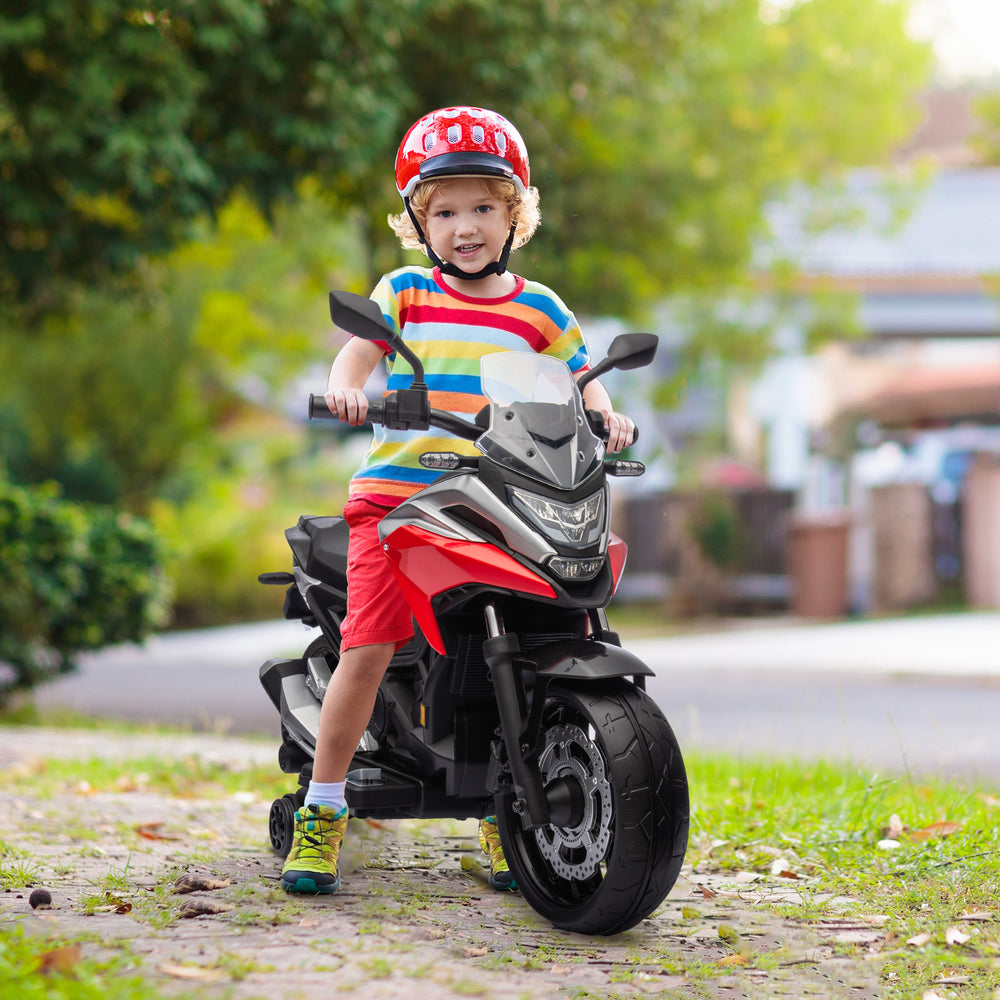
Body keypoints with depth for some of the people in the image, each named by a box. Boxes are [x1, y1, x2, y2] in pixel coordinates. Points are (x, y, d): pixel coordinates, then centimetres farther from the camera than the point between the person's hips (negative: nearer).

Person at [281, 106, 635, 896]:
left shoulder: (540, 311, 12)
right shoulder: (404, 291, 8)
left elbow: (582, 382, 13)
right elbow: (358, 351, -4)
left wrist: (605, 416, -10)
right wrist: (348, 387, -26)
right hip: (396, 494, -2)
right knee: (369, 644, -14)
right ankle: (322, 812, -1)